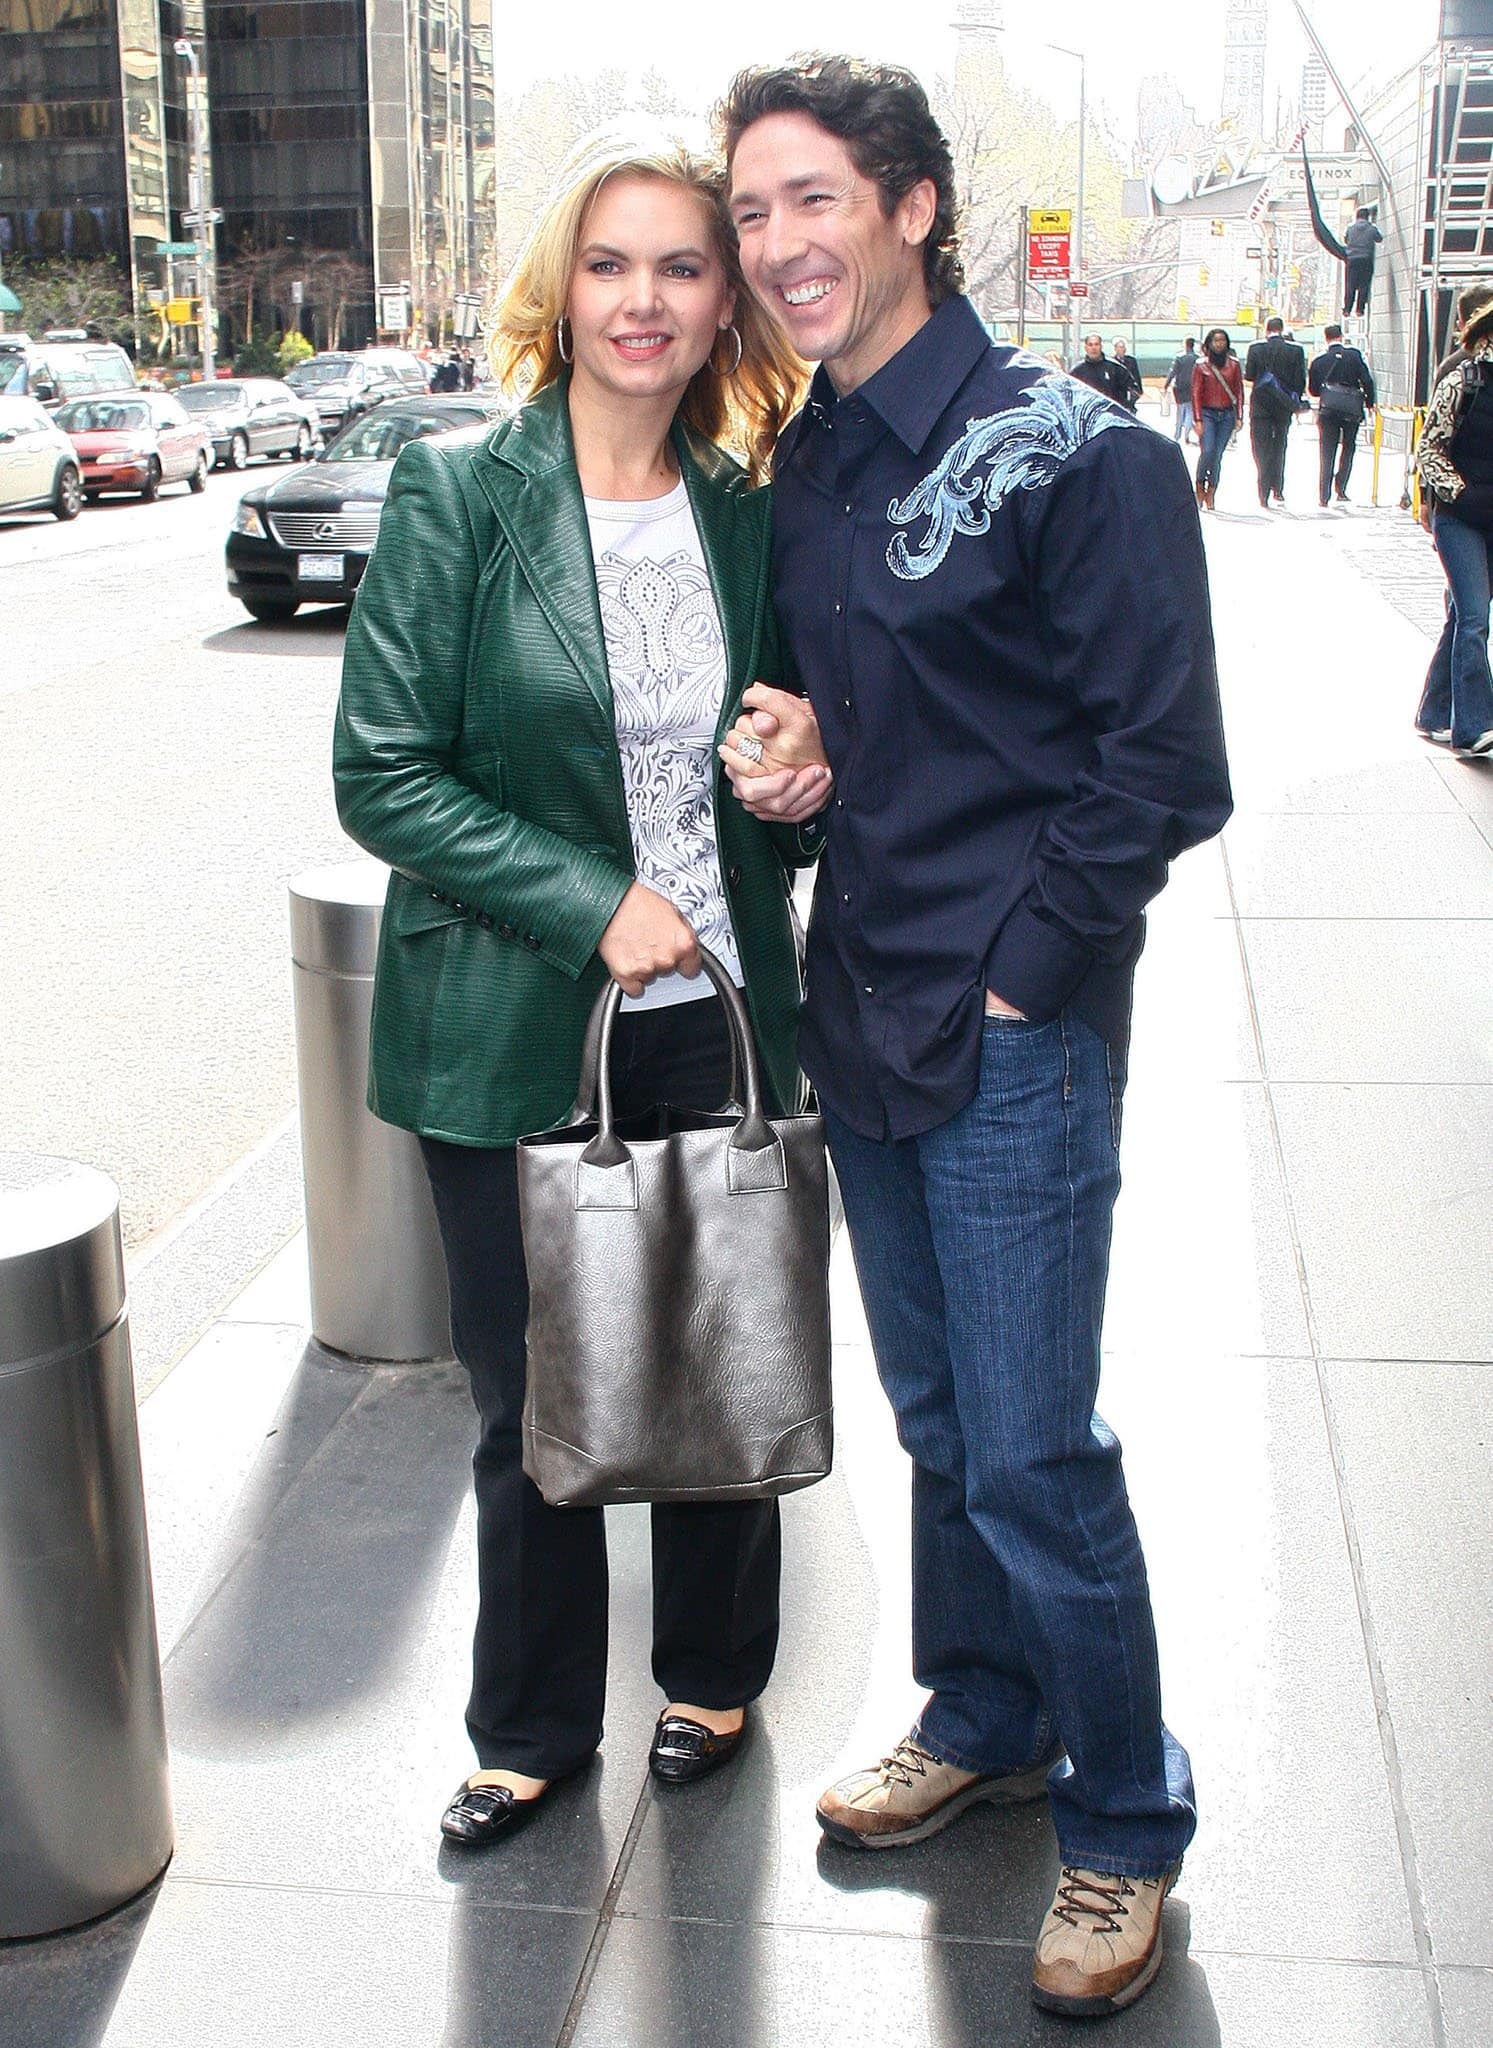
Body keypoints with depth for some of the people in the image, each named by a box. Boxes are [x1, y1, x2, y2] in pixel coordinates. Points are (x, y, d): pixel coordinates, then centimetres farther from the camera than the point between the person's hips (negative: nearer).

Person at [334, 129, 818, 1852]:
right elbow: (383, 771, -11)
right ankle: (533, 1729, 34)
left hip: (716, 1019, 3)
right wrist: (591, 904, -18)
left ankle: (714, 1675, 40)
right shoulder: (456, 493, -7)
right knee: (529, 1405, 11)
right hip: (510, 1033, -2)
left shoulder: (746, 515, 4)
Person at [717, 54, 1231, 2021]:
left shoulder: (1073, 452, -13)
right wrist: (793, 749, 0)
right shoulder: (803, 467, 9)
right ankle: (984, 1724, 39)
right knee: (939, 1420, 19)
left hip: (1013, 1039, -7)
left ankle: (1127, 1822, 21)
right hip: (864, 1020, 7)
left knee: (1034, 1455, 0)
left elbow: (1163, 768, -14)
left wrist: (1014, 971, -12)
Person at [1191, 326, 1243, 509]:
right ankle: (1200, 484, 8)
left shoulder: (1233, 364, 7)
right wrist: (1198, 420, -7)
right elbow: (1196, 393, 0)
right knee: (1208, 451, -16)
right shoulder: (1202, 365, 1)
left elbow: (1239, 391, 9)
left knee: (1218, 456, 0)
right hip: (1207, 413, -2)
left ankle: (1210, 495, 6)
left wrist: (1239, 417, 3)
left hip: (1227, 414, 2)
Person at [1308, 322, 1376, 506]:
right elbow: (1367, 381, -6)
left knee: (1327, 453, 6)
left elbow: (1313, 390, 7)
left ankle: (1324, 495, 1)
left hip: (1327, 410, 1)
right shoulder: (1354, 355, -3)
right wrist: (1370, 403, 6)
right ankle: (1340, 489, 10)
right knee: (1348, 449, 15)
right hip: (1352, 410, -1)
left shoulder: (1319, 360, 2)